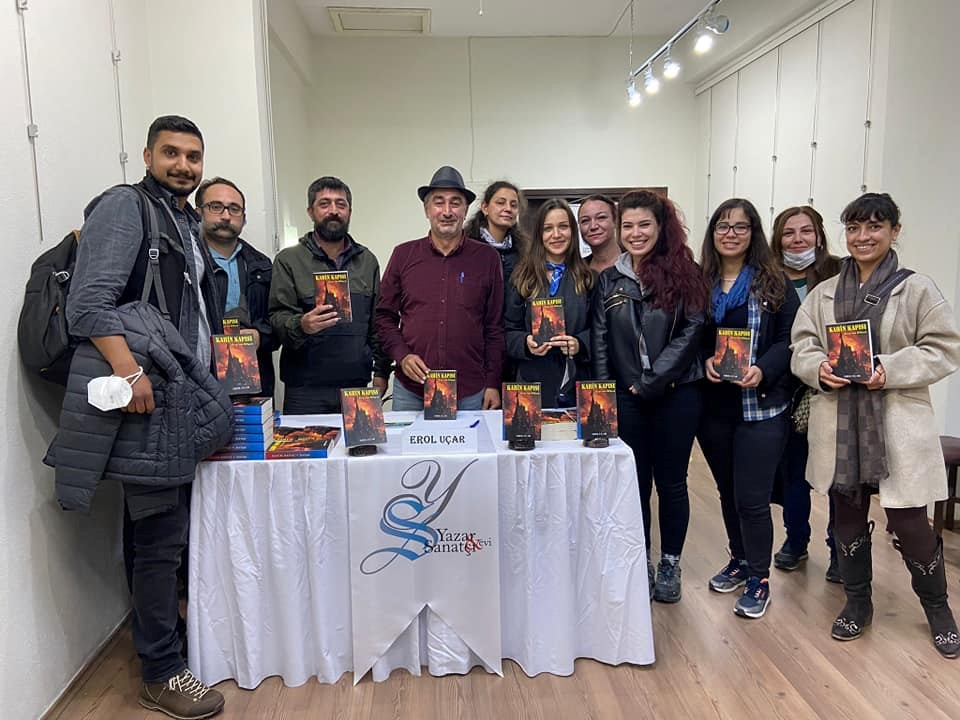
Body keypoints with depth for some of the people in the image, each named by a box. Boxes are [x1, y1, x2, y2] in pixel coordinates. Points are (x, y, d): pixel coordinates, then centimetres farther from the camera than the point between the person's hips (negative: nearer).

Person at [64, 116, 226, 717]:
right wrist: (129, 371, -29)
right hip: (149, 399, -9)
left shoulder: (188, 223, 19)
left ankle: (164, 619, 36)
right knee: (161, 535, -2)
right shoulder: (125, 207, -7)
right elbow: (88, 303, -19)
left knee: (175, 527, 18)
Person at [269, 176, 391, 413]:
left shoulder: (367, 261, 13)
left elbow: (378, 322, 13)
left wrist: (381, 372, 7)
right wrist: (301, 325, -25)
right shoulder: (289, 260, 3)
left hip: (358, 385, 3)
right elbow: (277, 318, -4)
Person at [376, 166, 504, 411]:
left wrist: (493, 384, 1)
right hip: (410, 391, 1)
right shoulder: (403, 255, 5)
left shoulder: (487, 258, 3)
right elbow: (385, 316, 10)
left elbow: (495, 325, 4)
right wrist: (402, 355, -6)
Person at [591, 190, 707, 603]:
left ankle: (669, 565, 25)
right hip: (626, 398, 2)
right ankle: (640, 564, 24)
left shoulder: (685, 275, -1)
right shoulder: (609, 281, 6)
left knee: (671, 482, 9)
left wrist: (651, 382, -13)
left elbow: (690, 333, -8)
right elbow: (600, 342, 4)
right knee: (635, 482, 9)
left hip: (676, 395, -1)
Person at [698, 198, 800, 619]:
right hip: (713, 406, 3)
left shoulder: (774, 282, -2)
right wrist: (704, 361, -13)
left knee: (752, 498, -2)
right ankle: (740, 560, 37)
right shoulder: (700, 282, 4)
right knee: (728, 492, 17)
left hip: (761, 407, -3)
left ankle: (759, 579, 17)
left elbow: (789, 339, -5)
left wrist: (762, 370, -20)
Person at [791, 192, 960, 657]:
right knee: (847, 516, 14)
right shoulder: (823, 293, 8)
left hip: (898, 424, -3)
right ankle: (857, 601, 34)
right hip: (839, 423, 4)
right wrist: (818, 368, -15)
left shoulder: (917, 289, -3)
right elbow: (801, 346, 6)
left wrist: (891, 369, -19)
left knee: (908, 522, 1)